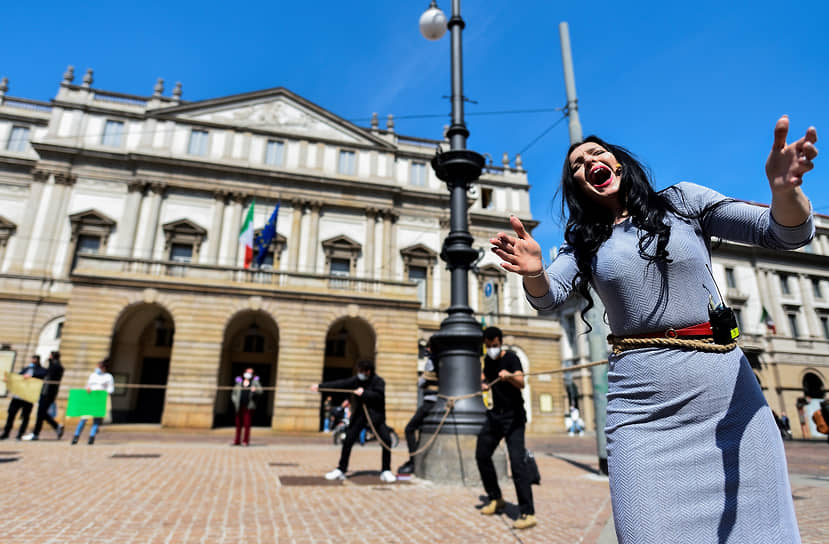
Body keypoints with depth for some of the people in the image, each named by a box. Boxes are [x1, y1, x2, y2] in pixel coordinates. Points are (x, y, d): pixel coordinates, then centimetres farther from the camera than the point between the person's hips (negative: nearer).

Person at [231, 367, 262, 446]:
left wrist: (255, 390, -26)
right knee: (238, 424, 5)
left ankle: (246, 440, 0)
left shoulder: (255, 382, 7)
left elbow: (260, 390, -5)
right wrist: (235, 401, 1)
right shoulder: (239, 382, 12)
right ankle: (237, 441, 14)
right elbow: (234, 394, 18)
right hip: (239, 406, 2)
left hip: (249, 406, -2)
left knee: (247, 423, -6)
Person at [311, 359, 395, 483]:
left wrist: (364, 393, -27)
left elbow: (379, 396, -24)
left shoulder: (379, 381, -10)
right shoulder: (356, 379, 0)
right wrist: (320, 386, -10)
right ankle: (341, 470, 14)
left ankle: (386, 471, 3)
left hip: (376, 416, -3)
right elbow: (340, 384, -4)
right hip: (359, 415, 3)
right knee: (347, 441, 0)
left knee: (386, 441, -12)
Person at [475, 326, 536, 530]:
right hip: (495, 414, 8)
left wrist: (510, 376, -53)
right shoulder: (488, 359, 5)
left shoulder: (511, 357, -15)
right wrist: (483, 382, 6)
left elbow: (521, 383, -33)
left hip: (513, 415, -8)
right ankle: (496, 499, 29)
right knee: (482, 455, 11)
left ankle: (528, 514, -12)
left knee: (517, 461, -16)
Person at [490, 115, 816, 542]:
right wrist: (533, 271, -29)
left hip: (725, 388, 1)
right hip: (640, 405, 0)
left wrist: (785, 189, -21)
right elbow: (548, 298, -6)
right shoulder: (583, 243, 9)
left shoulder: (682, 201, 6)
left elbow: (788, 235, 1)